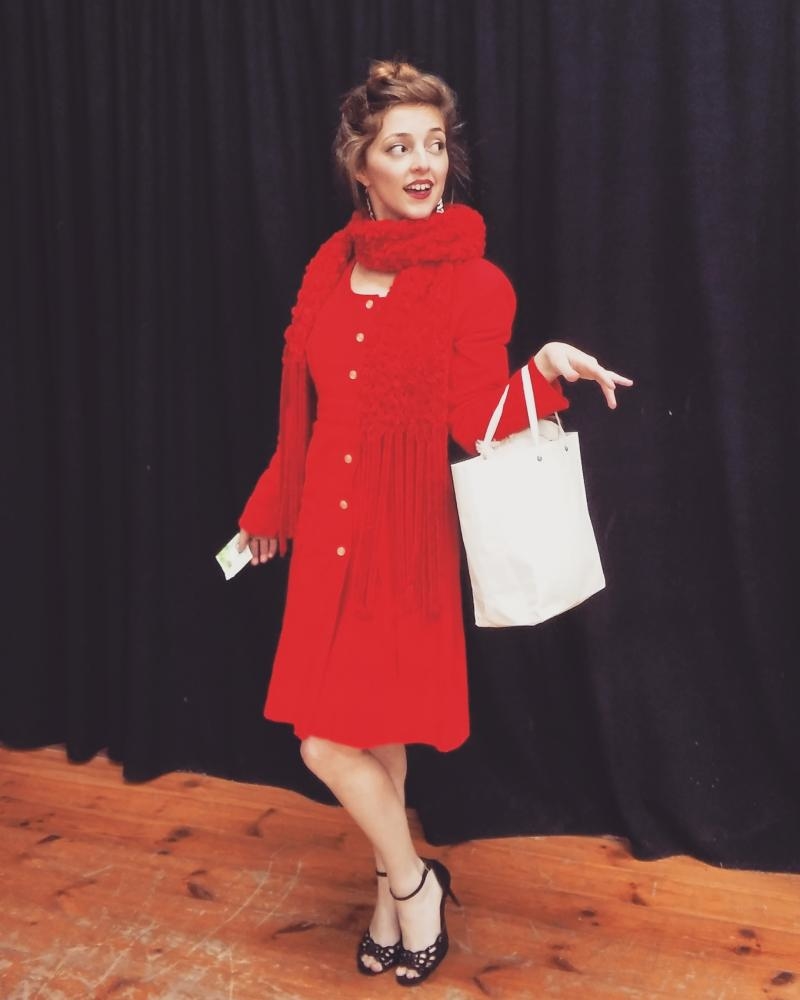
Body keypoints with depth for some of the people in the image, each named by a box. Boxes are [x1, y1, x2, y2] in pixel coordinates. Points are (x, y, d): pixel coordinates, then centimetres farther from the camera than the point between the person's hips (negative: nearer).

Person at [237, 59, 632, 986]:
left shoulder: (476, 284, -7)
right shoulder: (329, 267, 6)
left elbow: (476, 422, -11)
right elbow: (301, 411, 13)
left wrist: (545, 370, -29)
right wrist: (271, 510, 19)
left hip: (406, 534, -5)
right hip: (327, 529, 5)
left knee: (333, 740, -2)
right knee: (366, 730, 12)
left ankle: (407, 884, 26)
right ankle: (404, 889, 35)